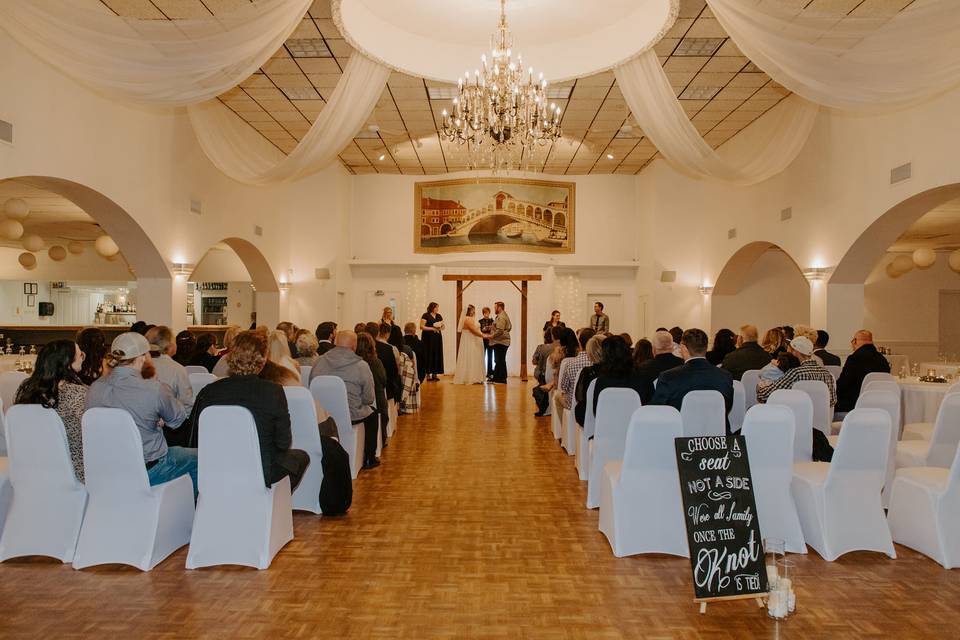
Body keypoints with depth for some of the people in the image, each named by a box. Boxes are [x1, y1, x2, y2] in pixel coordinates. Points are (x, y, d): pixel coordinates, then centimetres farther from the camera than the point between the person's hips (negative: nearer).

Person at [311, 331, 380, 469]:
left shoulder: (319, 361, -1)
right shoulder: (362, 366, -12)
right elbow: (369, 399, -7)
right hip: (351, 416, -5)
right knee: (372, 413, 29)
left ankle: (369, 458, 39)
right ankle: (369, 459, 34)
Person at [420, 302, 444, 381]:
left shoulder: (439, 316, 14)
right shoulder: (426, 315, -5)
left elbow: (443, 326, 17)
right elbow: (422, 327, -11)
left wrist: (440, 327, -6)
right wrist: (432, 328, -16)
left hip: (437, 338, 6)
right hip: (428, 338, -6)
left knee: (437, 356, 2)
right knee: (429, 356, -6)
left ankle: (435, 374, 8)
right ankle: (428, 374, 0)